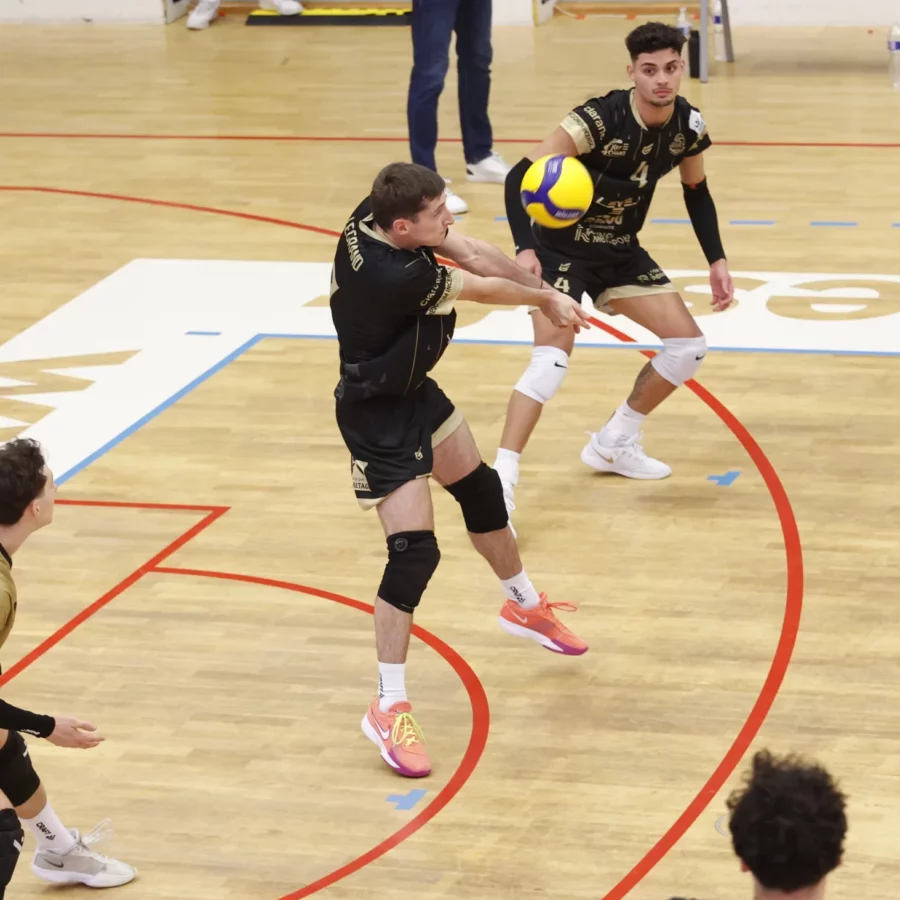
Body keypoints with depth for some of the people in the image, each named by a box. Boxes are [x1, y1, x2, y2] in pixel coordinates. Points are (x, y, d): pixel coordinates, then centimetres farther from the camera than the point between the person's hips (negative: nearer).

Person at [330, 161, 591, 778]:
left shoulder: (374, 215, -15)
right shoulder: (395, 276, -36)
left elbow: (471, 254, -8)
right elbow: (481, 289, -19)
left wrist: (546, 292, -13)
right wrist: (546, 298, -2)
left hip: (414, 390, 10)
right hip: (378, 418, -10)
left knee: (482, 492, 25)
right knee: (415, 552, -14)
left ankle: (525, 605, 50)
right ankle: (389, 708, -5)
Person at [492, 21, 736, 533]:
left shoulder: (688, 125, -10)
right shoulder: (601, 119, -28)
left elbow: (696, 192, 10)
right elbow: (521, 176, -29)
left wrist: (717, 261, 4)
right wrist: (525, 249, -41)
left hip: (621, 252, 7)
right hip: (562, 247, -7)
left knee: (689, 346, 4)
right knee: (553, 358, -24)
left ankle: (614, 444, 23)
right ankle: (501, 483, -22)